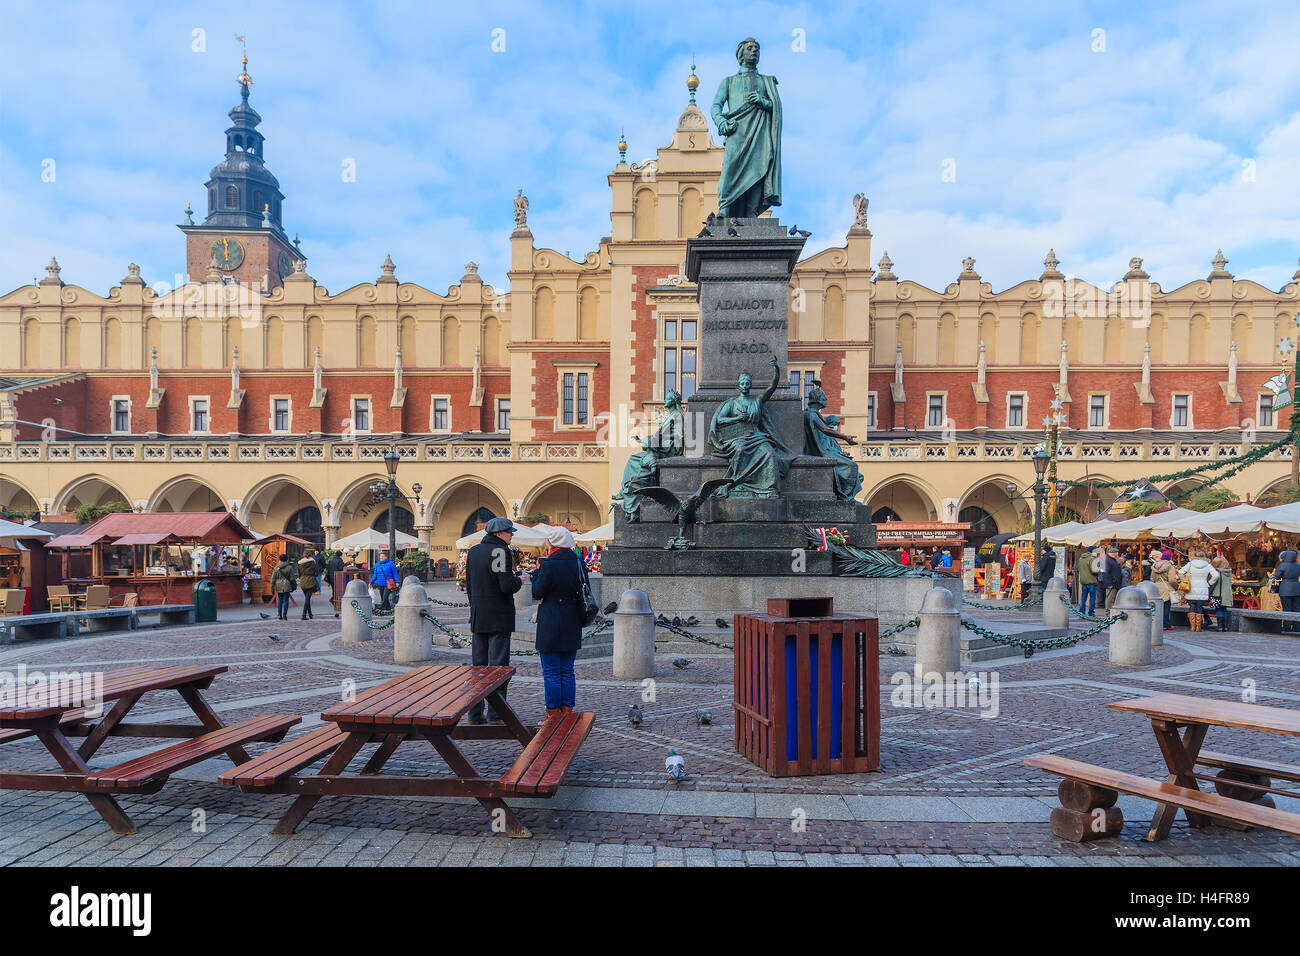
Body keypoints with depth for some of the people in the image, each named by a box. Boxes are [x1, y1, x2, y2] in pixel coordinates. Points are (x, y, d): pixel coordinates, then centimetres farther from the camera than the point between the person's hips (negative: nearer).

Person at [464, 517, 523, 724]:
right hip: (498, 618, -7)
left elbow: (469, 585, 16)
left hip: (477, 618, 7)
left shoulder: (473, 551, 11)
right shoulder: (500, 551, -14)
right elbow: (507, 586, -21)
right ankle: (495, 714, 2)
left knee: (478, 665, 12)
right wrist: (518, 580, 0)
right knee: (498, 665, -1)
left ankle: (474, 713, 17)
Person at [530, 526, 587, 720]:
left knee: (551, 672, 4)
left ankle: (553, 713, 8)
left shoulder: (549, 564, -14)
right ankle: (567, 712, 18)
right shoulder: (579, 563, 3)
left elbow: (537, 594, -9)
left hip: (550, 625, -6)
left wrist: (537, 572, 6)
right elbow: (584, 591, 11)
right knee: (567, 671, 14)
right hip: (573, 624, 6)